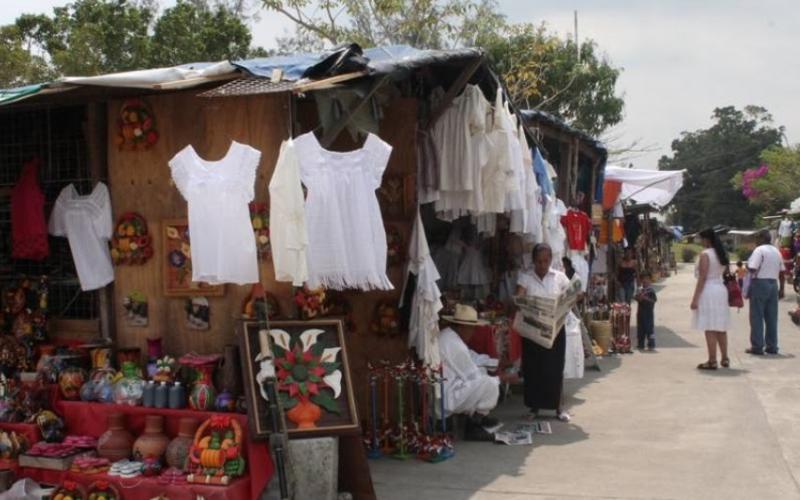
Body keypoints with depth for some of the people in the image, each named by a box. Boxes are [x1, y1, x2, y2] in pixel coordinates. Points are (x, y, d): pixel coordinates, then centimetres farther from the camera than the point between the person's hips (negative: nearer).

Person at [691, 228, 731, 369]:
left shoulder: (705, 254, -12)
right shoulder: (721, 254, 13)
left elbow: (702, 278, -16)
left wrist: (695, 298, -14)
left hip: (708, 291, -8)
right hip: (721, 289, 9)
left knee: (710, 328, -5)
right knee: (721, 327, 14)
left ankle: (712, 361, -5)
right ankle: (724, 358, 18)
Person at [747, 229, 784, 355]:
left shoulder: (759, 250, -10)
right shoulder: (777, 252, 13)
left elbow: (752, 268, -21)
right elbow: (782, 272, 14)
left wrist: (747, 265, 0)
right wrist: (781, 289, 18)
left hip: (759, 283, -7)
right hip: (773, 284, 7)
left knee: (757, 317, -2)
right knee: (772, 317, 9)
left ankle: (757, 347, -2)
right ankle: (772, 347, 12)